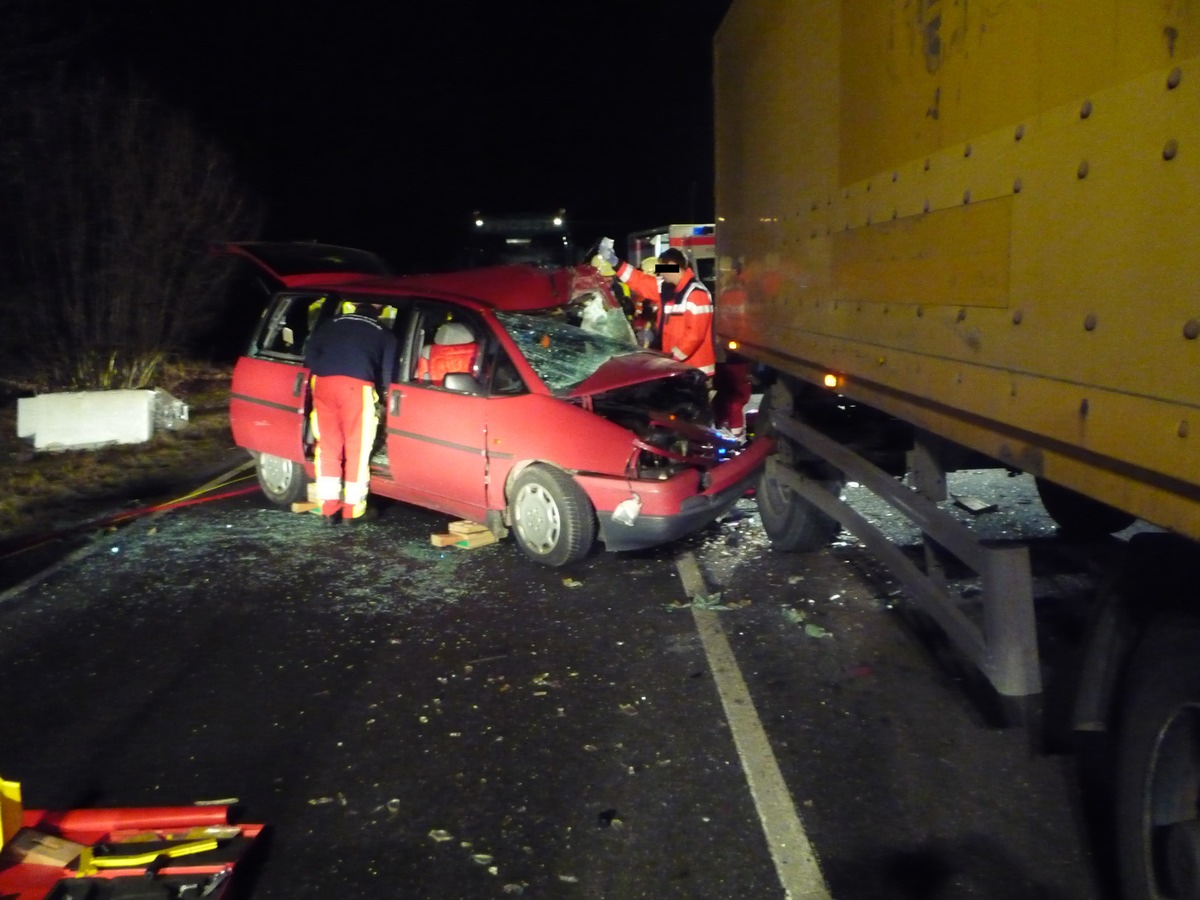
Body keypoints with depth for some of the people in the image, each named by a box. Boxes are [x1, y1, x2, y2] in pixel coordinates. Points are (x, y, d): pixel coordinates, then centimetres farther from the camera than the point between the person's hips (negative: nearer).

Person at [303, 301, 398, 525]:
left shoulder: (331, 323, 25)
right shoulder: (384, 333, 20)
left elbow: (310, 355, 15)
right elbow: (388, 372, 12)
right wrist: (379, 394, 27)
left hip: (325, 383, 3)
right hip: (358, 385, -2)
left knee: (328, 447, 10)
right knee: (357, 450, 5)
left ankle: (329, 509, 12)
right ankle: (351, 510, 8)